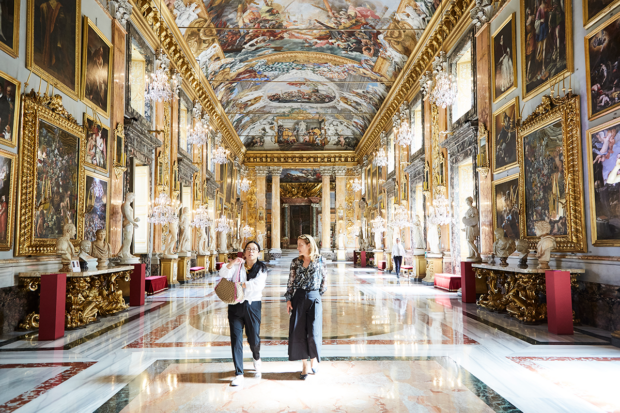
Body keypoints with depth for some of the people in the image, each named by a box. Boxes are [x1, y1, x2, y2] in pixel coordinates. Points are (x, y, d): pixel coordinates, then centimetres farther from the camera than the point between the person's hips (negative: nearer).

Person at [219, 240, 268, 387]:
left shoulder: (261, 268, 5)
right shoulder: (237, 266, 9)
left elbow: (258, 284, -12)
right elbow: (223, 275, -7)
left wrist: (240, 284, -17)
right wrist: (232, 263, -21)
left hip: (253, 306, -1)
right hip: (235, 306, 1)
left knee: (254, 339, 6)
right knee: (236, 339, -3)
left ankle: (256, 359, 40)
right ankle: (239, 374, 7)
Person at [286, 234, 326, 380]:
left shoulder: (319, 260, 0)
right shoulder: (295, 262, 5)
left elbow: (323, 280, 8)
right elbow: (290, 282, 6)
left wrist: (319, 294, 8)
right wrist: (288, 299, 1)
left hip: (314, 298, -2)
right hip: (298, 298, 2)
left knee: (313, 332, -4)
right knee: (298, 332, 1)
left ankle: (314, 359, 24)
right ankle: (305, 366, 16)